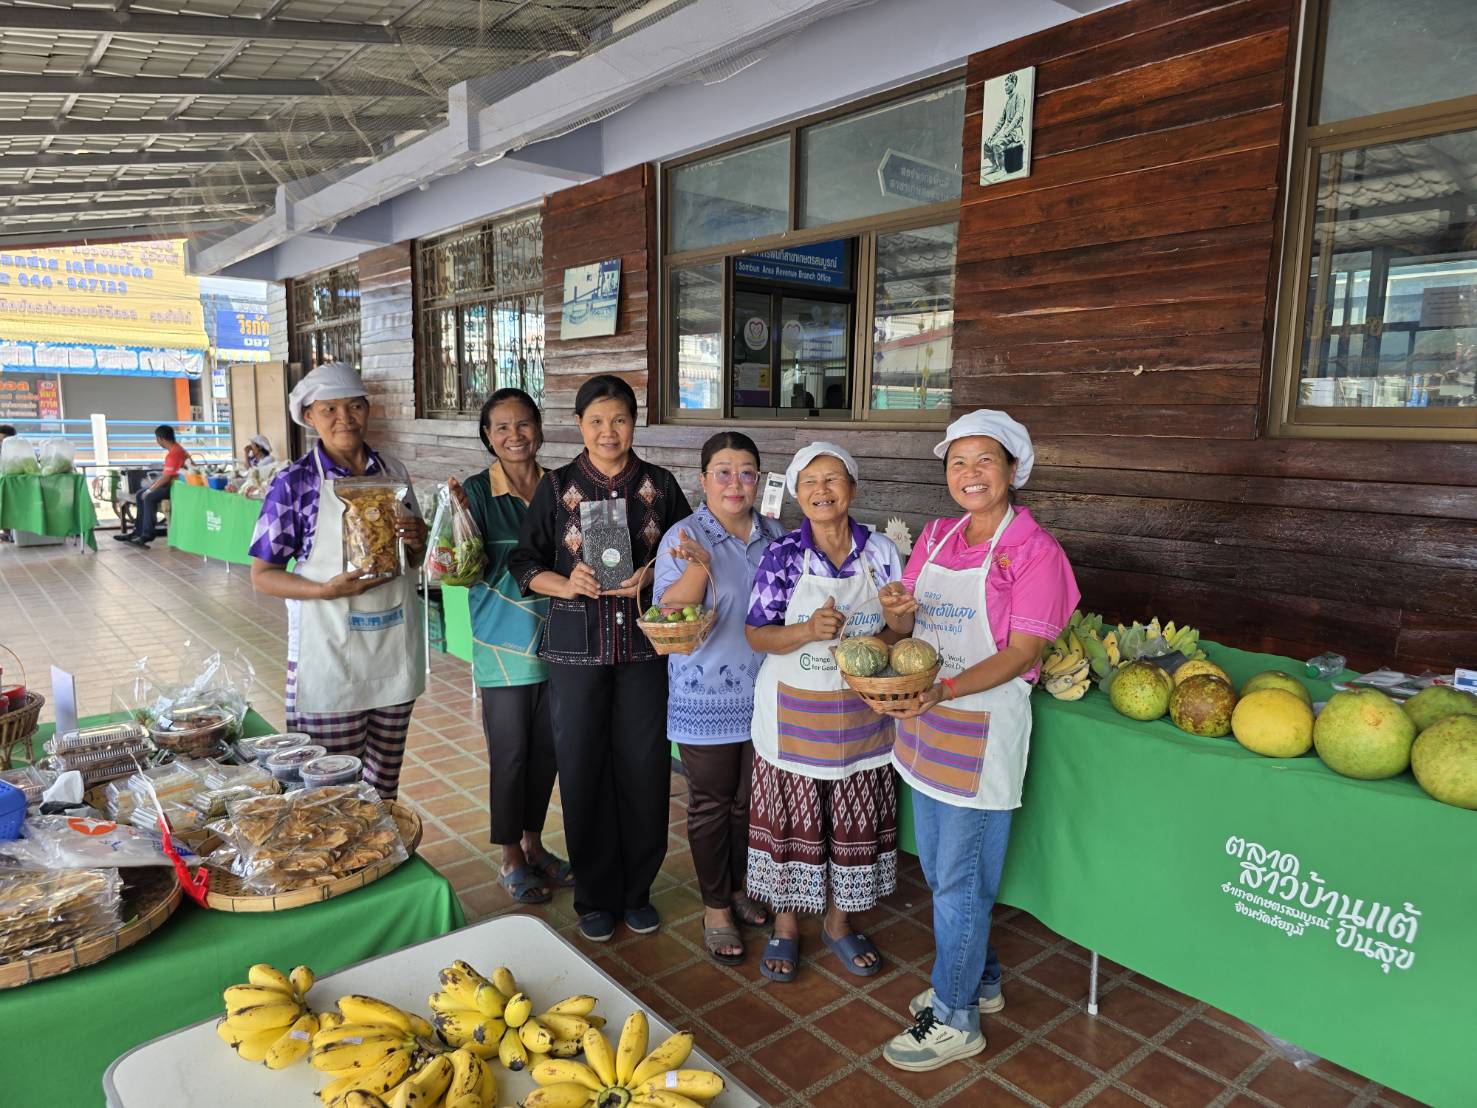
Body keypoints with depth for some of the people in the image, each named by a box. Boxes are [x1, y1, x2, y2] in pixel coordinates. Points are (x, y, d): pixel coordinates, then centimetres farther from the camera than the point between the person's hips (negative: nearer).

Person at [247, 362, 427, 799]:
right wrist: (326, 590, -20)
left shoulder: (393, 471, 6)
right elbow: (262, 576, -4)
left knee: (384, 782, 15)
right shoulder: (294, 482, -6)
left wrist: (416, 540, -7)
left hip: (395, 648, 4)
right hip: (330, 652, -4)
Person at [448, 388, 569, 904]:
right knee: (510, 753, 6)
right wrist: (461, 514, -28)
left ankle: (533, 843, 35)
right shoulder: (477, 491, -8)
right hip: (504, 643, -4)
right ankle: (511, 861, 25)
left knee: (547, 748, 15)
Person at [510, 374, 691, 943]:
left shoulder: (660, 485, 4)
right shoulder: (556, 487, 2)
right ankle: (596, 895, 24)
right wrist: (565, 585, -15)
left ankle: (637, 889, 25)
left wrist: (652, 576, -10)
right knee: (583, 767, 5)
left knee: (643, 766, 4)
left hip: (645, 645, 1)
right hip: (577, 645, 0)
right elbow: (524, 564, 4)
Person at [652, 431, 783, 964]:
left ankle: (738, 887, 38)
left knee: (749, 799, 17)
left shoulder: (773, 534, 5)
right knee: (711, 804, 8)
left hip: (762, 693, 5)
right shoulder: (684, 538, -10)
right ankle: (716, 906, 26)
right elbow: (667, 614, -17)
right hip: (706, 696, -4)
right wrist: (699, 565, -30)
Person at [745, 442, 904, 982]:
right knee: (792, 820, 10)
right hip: (793, 714, -2)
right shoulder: (782, 555, -9)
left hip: (859, 714, 2)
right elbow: (757, 634, -8)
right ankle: (785, 924, 32)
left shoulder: (881, 551, -3)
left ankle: (838, 921, 36)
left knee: (854, 822, 14)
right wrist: (811, 630, -25)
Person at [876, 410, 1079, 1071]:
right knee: (938, 869, 19)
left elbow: (1024, 651, -17)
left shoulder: (1033, 549, -12)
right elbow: (906, 627, 9)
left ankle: (955, 1018, 23)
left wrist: (944, 690, -29)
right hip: (924, 722, 7)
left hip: (982, 727, -7)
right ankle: (978, 979, 40)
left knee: (960, 880, 5)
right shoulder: (936, 537, 7)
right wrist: (896, 612, -15)